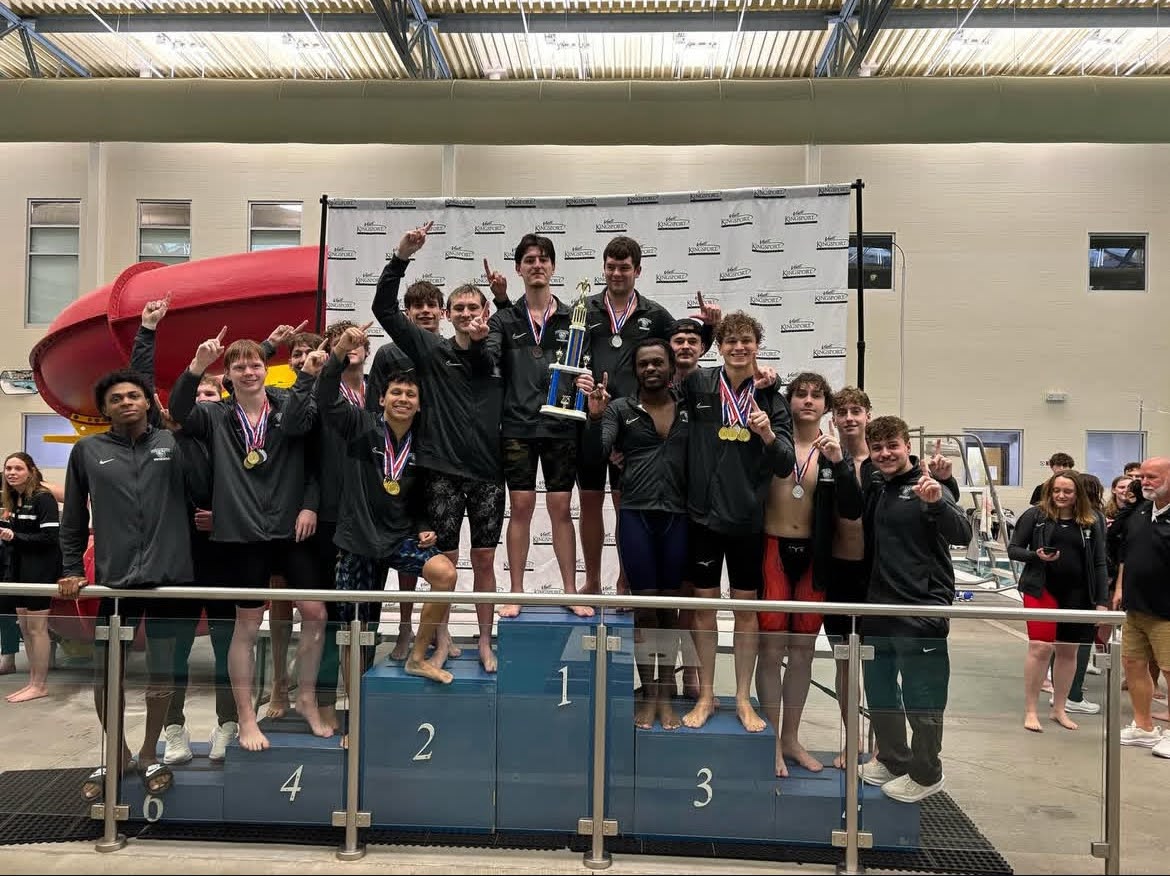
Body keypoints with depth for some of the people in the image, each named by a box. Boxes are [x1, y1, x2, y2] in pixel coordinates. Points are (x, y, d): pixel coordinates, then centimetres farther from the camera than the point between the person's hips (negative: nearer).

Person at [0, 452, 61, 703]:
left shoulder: (43, 499, -14)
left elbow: (50, 537, -20)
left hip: (40, 572, -8)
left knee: (37, 628, -2)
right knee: (24, 627, 12)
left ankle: (40, 685, 6)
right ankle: (33, 681, 21)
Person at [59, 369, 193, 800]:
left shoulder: (174, 444, 4)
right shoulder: (88, 451, 6)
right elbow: (73, 518, 10)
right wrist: (71, 570, 5)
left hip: (168, 575, 0)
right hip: (114, 579, 1)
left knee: (162, 672, 7)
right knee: (105, 675, 7)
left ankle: (149, 756, 26)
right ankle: (118, 756, 29)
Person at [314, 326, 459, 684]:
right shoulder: (361, 426, -5)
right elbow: (327, 398, -21)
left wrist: (425, 529, -2)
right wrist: (341, 349, -32)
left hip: (402, 538, 2)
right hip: (360, 539, -2)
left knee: (445, 573, -26)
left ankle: (418, 657, -8)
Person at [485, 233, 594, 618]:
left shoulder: (571, 320, 8)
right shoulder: (505, 320, 7)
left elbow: (584, 369, 8)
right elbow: (487, 361, -7)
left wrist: (586, 384, -14)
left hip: (560, 427, 1)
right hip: (517, 427, 0)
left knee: (560, 508, 5)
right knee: (521, 506, 3)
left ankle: (571, 592, 14)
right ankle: (516, 594, 13)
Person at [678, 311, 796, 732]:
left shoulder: (771, 396, 0)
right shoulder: (697, 384, -2)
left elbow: (784, 466, -1)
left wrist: (768, 434, -20)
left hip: (748, 518, 1)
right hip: (703, 512, 0)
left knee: (747, 608, 10)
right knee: (704, 604, 8)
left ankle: (743, 698, 24)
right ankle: (706, 695, 23)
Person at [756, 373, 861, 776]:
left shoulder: (835, 451, 3)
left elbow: (852, 510, -6)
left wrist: (839, 463, -20)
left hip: (813, 556, 3)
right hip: (774, 549, -3)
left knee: (803, 650, 11)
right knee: (772, 649, -1)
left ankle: (791, 738, 25)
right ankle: (772, 740, 11)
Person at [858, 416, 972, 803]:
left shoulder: (925, 487, -10)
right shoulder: (874, 488, 9)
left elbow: (963, 535, -21)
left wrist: (937, 504, -40)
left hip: (922, 609, -7)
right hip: (879, 606, 7)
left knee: (921, 697, 3)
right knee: (878, 689, 17)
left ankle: (925, 773, 21)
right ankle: (892, 758, 34)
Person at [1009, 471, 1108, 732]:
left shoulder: (1092, 520, 3)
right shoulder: (1036, 515, -4)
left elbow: (1099, 562, 5)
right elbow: (1013, 549, 0)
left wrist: (1102, 600, 0)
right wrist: (1036, 556, -19)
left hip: (1077, 594, 3)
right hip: (1041, 589, -3)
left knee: (1068, 651, 11)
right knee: (1040, 648, -7)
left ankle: (1059, 709, 26)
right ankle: (1030, 710, 5)